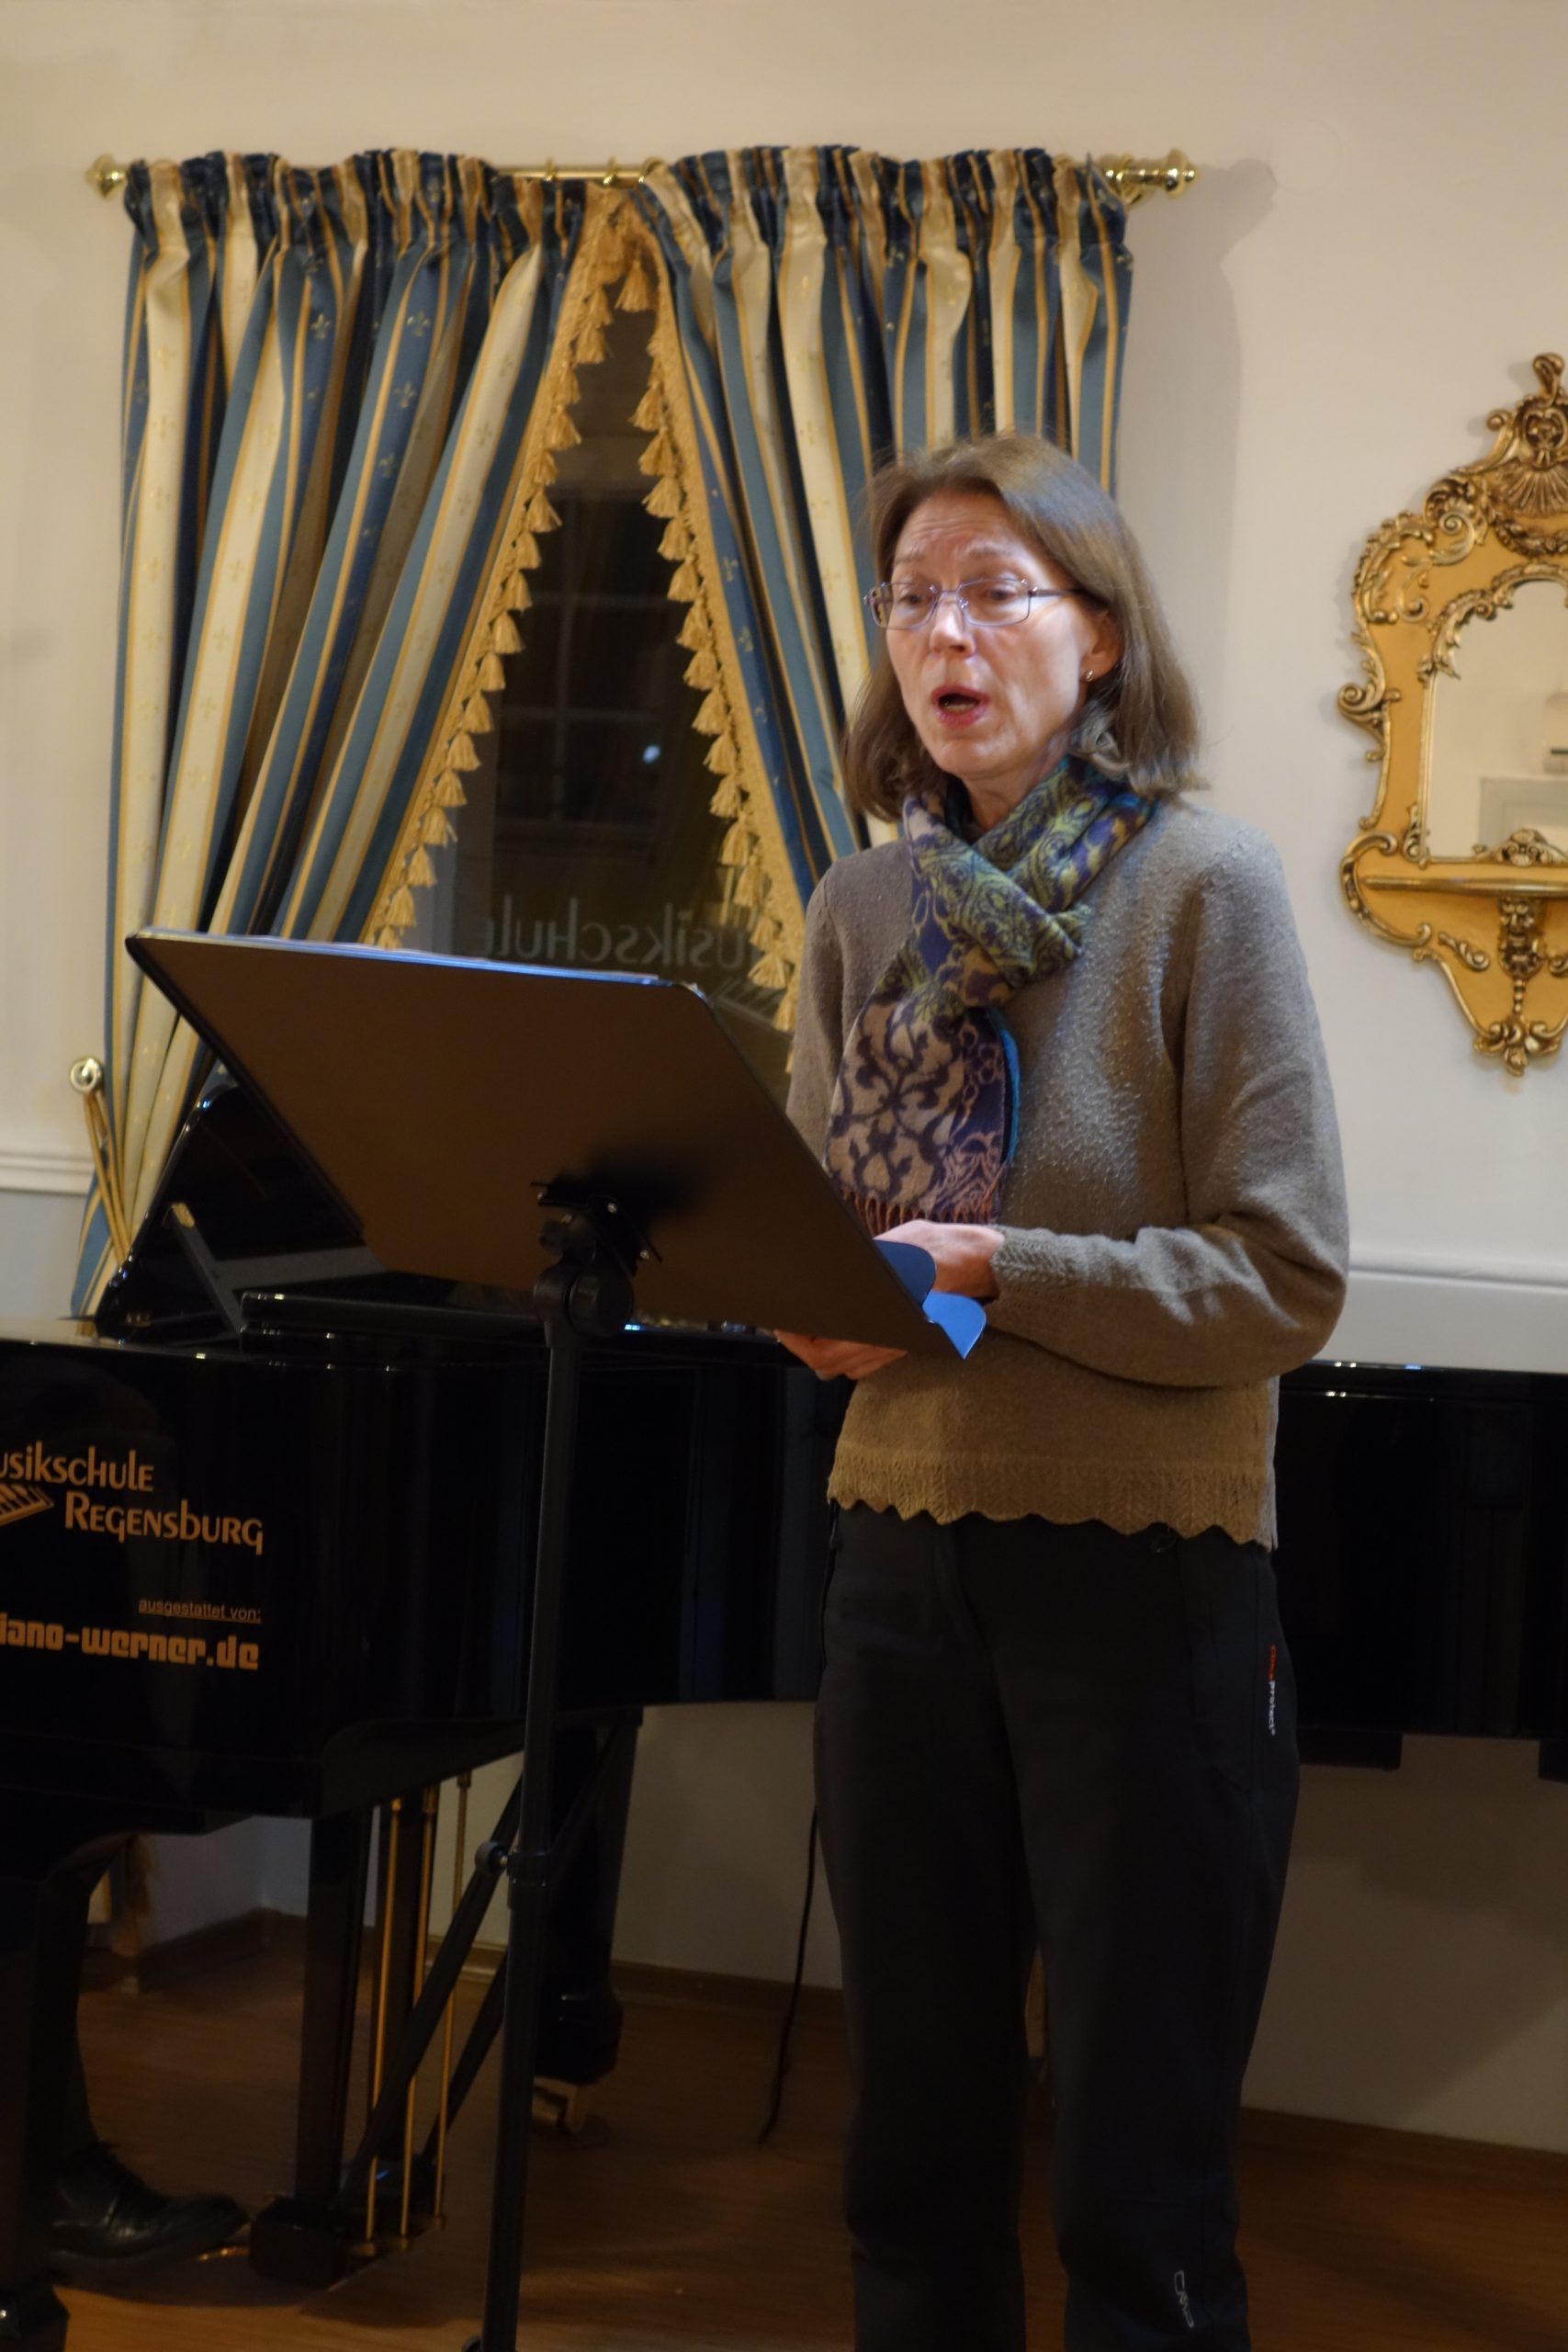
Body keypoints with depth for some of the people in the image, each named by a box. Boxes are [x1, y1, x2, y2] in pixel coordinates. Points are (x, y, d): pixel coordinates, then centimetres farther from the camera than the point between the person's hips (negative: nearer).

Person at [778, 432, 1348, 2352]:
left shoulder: (1203, 884, -8)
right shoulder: (863, 912, 6)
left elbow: (1285, 1281, -13)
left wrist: (988, 1272, -21)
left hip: (1143, 1578, -4)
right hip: (905, 1560, 5)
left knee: (1138, 2191, 5)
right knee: (913, 2147, 14)